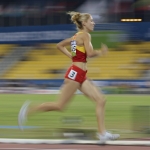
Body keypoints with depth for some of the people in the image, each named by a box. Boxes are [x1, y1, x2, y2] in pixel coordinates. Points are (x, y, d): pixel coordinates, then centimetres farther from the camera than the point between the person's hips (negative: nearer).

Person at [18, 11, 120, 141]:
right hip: (75, 74, -10)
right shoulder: (85, 35, -10)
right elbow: (90, 53, -23)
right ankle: (28, 110, 5)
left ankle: (102, 133, -2)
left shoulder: (77, 36, 17)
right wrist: (101, 52, -5)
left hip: (81, 76, 10)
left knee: (101, 100, 2)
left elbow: (60, 45, 25)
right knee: (60, 106, -4)